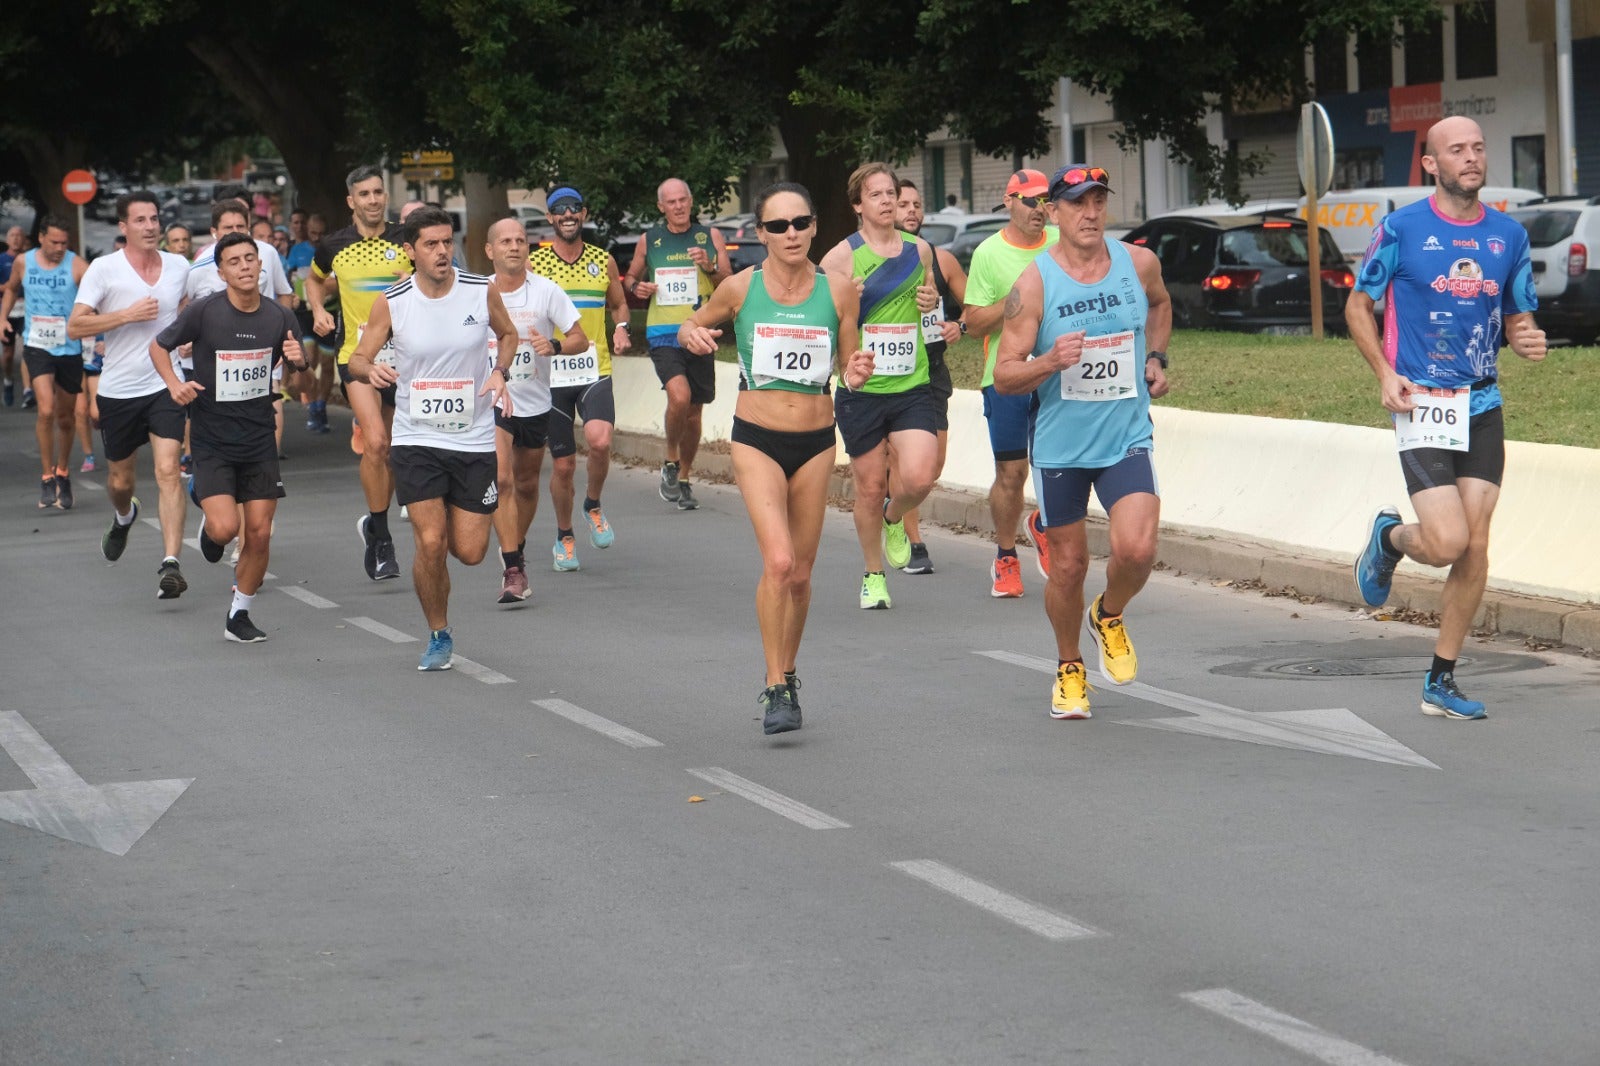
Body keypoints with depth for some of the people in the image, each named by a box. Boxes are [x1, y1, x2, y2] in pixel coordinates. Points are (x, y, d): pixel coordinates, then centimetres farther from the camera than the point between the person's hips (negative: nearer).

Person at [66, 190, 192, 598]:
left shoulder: (179, 267, 4)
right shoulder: (104, 269, -7)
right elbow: (75, 326, -12)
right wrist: (127, 315, -19)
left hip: (166, 386, 0)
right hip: (117, 391, 0)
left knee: (168, 470, -17)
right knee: (119, 479, 15)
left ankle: (171, 564, -20)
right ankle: (123, 517, 52)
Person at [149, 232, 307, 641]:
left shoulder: (279, 317, -2)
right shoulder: (203, 312, -11)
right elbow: (158, 347, 3)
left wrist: (298, 361, -12)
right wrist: (174, 384, -14)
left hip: (260, 442, 3)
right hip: (213, 442, -3)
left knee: (259, 534, 1)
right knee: (225, 527, -17)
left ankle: (239, 615, 19)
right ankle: (209, 526, 21)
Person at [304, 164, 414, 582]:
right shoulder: (334, 247, 3)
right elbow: (315, 280, 24)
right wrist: (318, 311, 7)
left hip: (403, 355, 2)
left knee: (393, 449, 8)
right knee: (375, 441, -20)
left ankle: (373, 524, 31)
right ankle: (381, 538, -10)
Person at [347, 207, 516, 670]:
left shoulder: (481, 291, -5)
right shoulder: (391, 302, -7)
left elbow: (508, 334, 14)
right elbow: (357, 360, -2)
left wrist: (499, 372, -5)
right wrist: (370, 370, -25)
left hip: (474, 439, 1)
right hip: (416, 438, -1)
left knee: (470, 551, 1)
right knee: (431, 543, -12)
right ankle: (439, 636, 11)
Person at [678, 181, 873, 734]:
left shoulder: (839, 289, -3)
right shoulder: (741, 288, -6)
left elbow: (847, 366, 6)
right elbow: (691, 325, 11)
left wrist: (856, 374, -16)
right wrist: (692, 336, -12)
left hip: (816, 442, 2)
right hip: (757, 440, -2)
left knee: (800, 574, 10)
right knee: (778, 562, -18)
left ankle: (786, 676, 31)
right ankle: (776, 687, -8)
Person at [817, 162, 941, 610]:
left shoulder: (919, 250, 8)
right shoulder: (843, 256, -4)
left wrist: (932, 301, 4)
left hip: (912, 386, 2)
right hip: (861, 388, -2)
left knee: (919, 478, -14)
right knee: (870, 486, 6)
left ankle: (894, 519, 22)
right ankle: (873, 575, 27)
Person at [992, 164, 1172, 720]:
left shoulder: (1138, 263, -2)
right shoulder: (1034, 282, -11)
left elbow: (1159, 303, 25)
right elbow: (1004, 376, -10)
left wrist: (1155, 359, 12)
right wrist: (1050, 362, -28)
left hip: (1126, 438, 1)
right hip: (1059, 444, -1)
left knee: (1137, 549, -18)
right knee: (1068, 566, 7)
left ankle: (1109, 618, 15)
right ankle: (1069, 668, 32)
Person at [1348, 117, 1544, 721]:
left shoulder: (1509, 236, 8)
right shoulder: (1402, 229, -5)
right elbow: (1358, 306, 4)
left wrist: (1528, 340, -6)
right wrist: (1385, 373, -9)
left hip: (1483, 406, 4)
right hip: (1422, 406, -4)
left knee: (1475, 548, 0)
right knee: (1447, 544, -15)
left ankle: (1442, 681, 12)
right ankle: (1390, 537, 22)